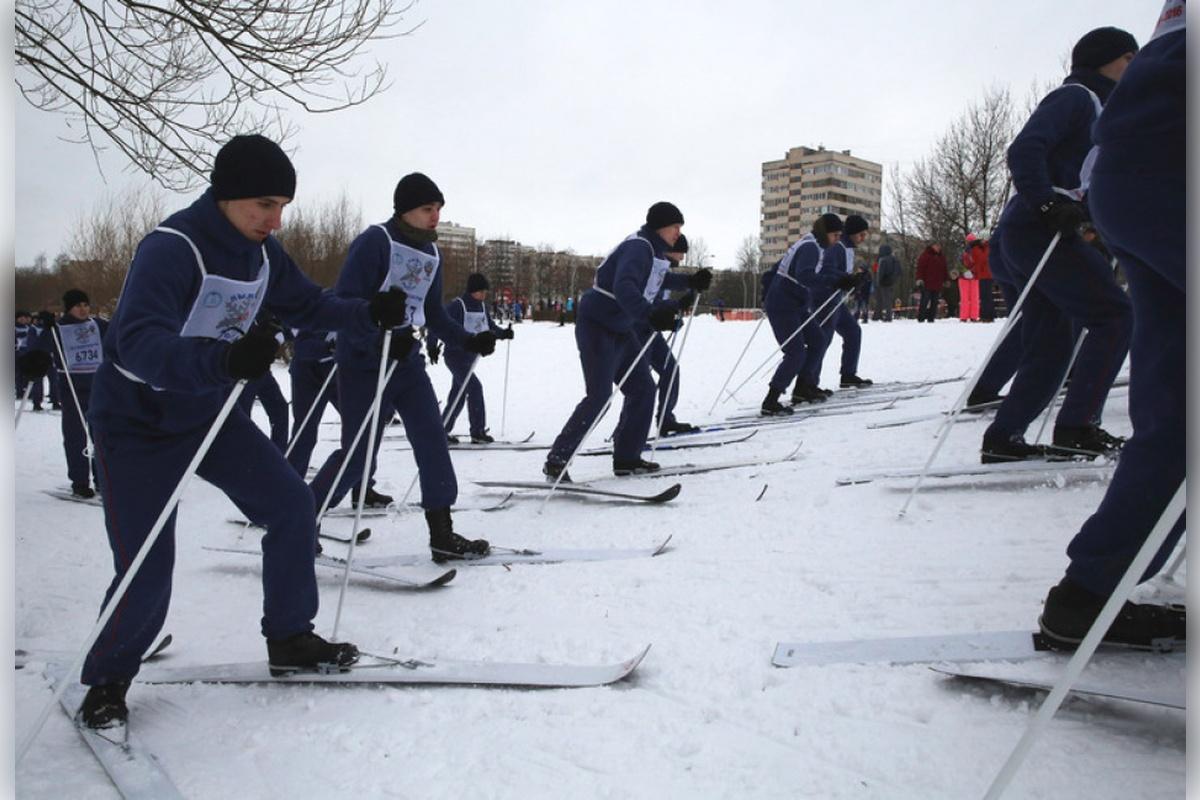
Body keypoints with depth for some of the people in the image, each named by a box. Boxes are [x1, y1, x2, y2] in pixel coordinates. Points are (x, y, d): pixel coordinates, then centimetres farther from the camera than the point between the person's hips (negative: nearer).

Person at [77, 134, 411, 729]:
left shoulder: (260, 250, -4)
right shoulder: (170, 249, -28)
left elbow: (305, 305, 8)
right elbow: (139, 343, -40)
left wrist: (369, 315, -11)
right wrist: (224, 358, -58)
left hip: (209, 412, 7)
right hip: (136, 425, -7)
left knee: (291, 505, 0)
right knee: (147, 572, -8)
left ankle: (289, 636, 17)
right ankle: (108, 679, 20)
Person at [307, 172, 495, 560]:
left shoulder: (431, 252, 9)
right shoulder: (374, 241, -14)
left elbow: (433, 312, 15)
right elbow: (344, 304, -20)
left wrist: (468, 341, 2)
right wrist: (381, 341, -34)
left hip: (406, 358, 7)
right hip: (364, 363, -7)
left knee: (432, 441, 0)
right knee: (358, 454, -1)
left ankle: (442, 534, 7)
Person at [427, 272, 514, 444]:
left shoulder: (481, 307, 8)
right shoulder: (457, 305, -15)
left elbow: (490, 326, 14)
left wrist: (503, 333, -4)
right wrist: (432, 346, -15)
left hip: (470, 357, 8)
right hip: (455, 355, -8)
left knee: (458, 394, 12)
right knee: (474, 387, -16)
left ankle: (442, 431, 23)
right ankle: (478, 431, -11)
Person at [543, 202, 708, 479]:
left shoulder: (655, 251, 10)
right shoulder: (637, 247, -20)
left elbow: (658, 279, 34)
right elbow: (623, 287, -38)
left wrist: (690, 282, 31)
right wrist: (650, 314, -50)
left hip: (622, 329, 10)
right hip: (597, 326, -10)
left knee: (642, 388, 8)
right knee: (599, 395, -16)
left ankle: (627, 458, 15)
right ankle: (556, 461, -8)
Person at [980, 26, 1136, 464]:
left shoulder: (1095, 107, 28)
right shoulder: (1075, 96, -2)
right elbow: (1024, 150, -17)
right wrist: (1048, 204, -24)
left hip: (1044, 233, 10)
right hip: (1038, 231, -10)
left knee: (1053, 345, 6)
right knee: (1114, 315, -9)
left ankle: (1002, 438, 5)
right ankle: (1076, 425, -11)